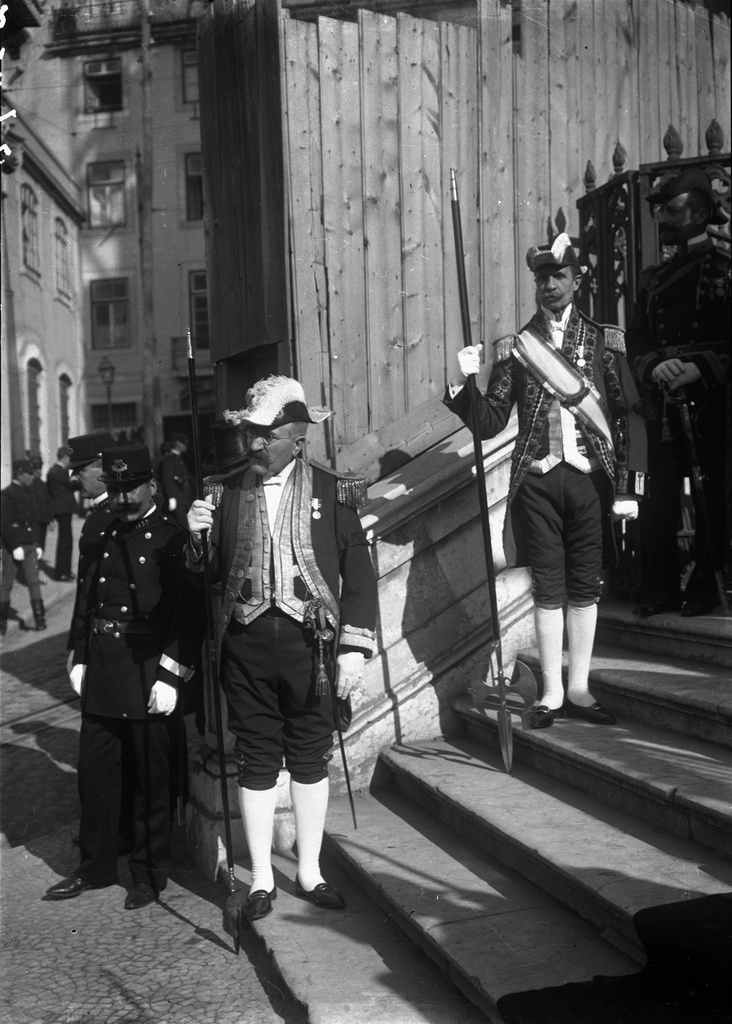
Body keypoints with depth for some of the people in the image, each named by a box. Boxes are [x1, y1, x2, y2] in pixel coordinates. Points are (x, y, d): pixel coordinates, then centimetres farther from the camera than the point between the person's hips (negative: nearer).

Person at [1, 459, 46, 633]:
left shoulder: (28, 492, 10)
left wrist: (36, 544, 13)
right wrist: (15, 547, -21)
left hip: (29, 545, 6)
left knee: (34, 581, 0)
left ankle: (39, 617, 0)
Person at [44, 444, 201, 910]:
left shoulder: (174, 539, -7)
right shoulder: (101, 536, 12)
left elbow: (187, 611, -12)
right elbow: (86, 599, 17)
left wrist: (171, 675, -16)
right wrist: (80, 658, 11)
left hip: (150, 675, -6)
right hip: (101, 676, 6)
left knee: (152, 779, 5)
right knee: (95, 771, 12)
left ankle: (150, 874, 20)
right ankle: (96, 867, 27)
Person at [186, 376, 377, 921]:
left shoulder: (330, 489, -1)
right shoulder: (228, 491, 4)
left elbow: (359, 571, -3)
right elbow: (208, 574, 7)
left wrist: (355, 647, -10)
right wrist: (197, 537, -13)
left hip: (309, 639, -1)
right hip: (246, 642, 1)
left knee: (311, 758, 11)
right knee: (257, 763, 9)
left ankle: (310, 872, 27)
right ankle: (261, 879, 22)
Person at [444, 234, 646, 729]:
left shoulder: (605, 341, 6)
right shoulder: (514, 347, 7)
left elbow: (630, 415, 3)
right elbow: (490, 422, 4)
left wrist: (629, 487, -5)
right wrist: (463, 384, -14)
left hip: (590, 478, 0)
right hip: (537, 480, 0)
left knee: (585, 587, 6)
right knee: (548, 588, 4)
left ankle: (579, 689, 17)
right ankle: (552, 693, 13)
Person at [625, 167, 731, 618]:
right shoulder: (655, 278, 14)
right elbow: (637, 339, 9)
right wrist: (654, 365, -11)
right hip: (664, 405, 5)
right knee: (660, 500, 6)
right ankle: (662, 590, 15)